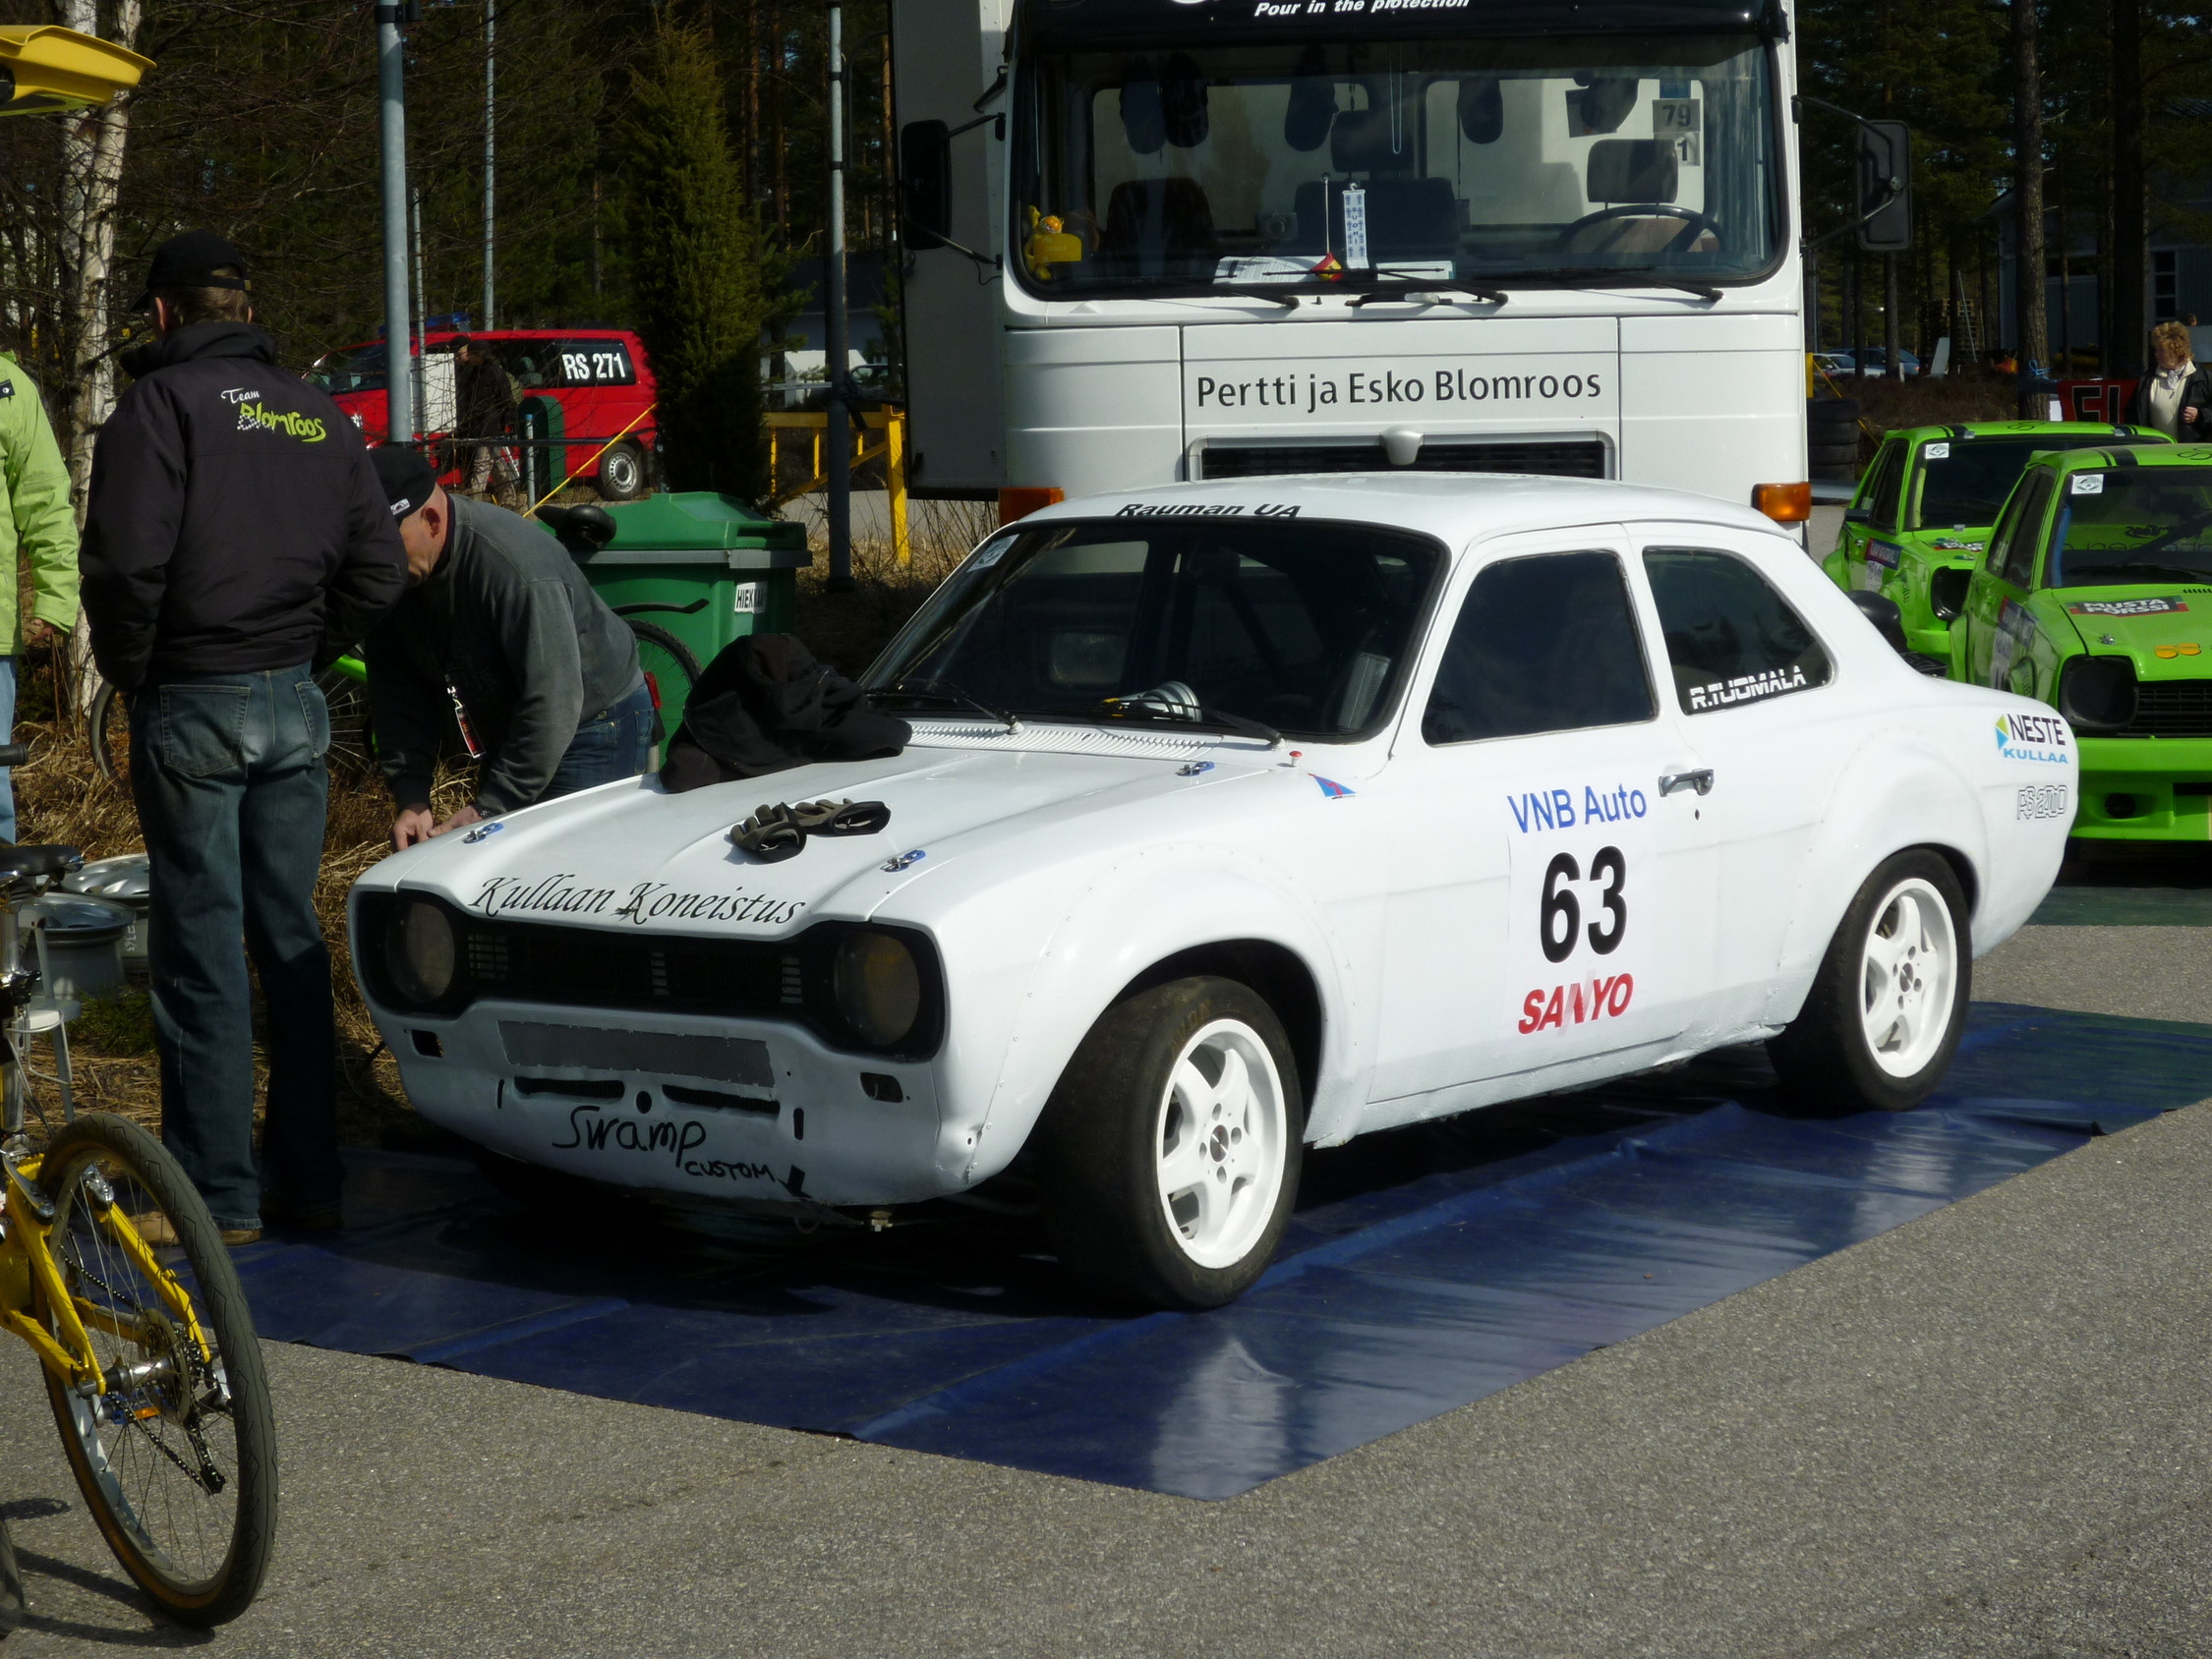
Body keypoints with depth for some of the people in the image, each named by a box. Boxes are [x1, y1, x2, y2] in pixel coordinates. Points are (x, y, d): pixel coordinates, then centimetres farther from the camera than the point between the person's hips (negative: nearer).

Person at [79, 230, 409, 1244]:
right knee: (291, 939, 12)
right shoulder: (318, 416, 10)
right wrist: (304, 656, 13)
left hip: (191, 708, -6)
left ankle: (216, 1193, 3)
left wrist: (129, 672, -3)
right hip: (296, 708, 6)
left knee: (202, 949, -1)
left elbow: (126, 560, -18)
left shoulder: (164, 402, -8)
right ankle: (309, 1178, 16)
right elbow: (377, 572, 8)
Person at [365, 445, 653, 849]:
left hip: (593, 725, -8)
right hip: (504, 730, 8)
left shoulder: (515, 566, -34)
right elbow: (398, 695, -4)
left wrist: (488, 810, -31)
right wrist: (411, 800, -16)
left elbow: (551, 704, -34)